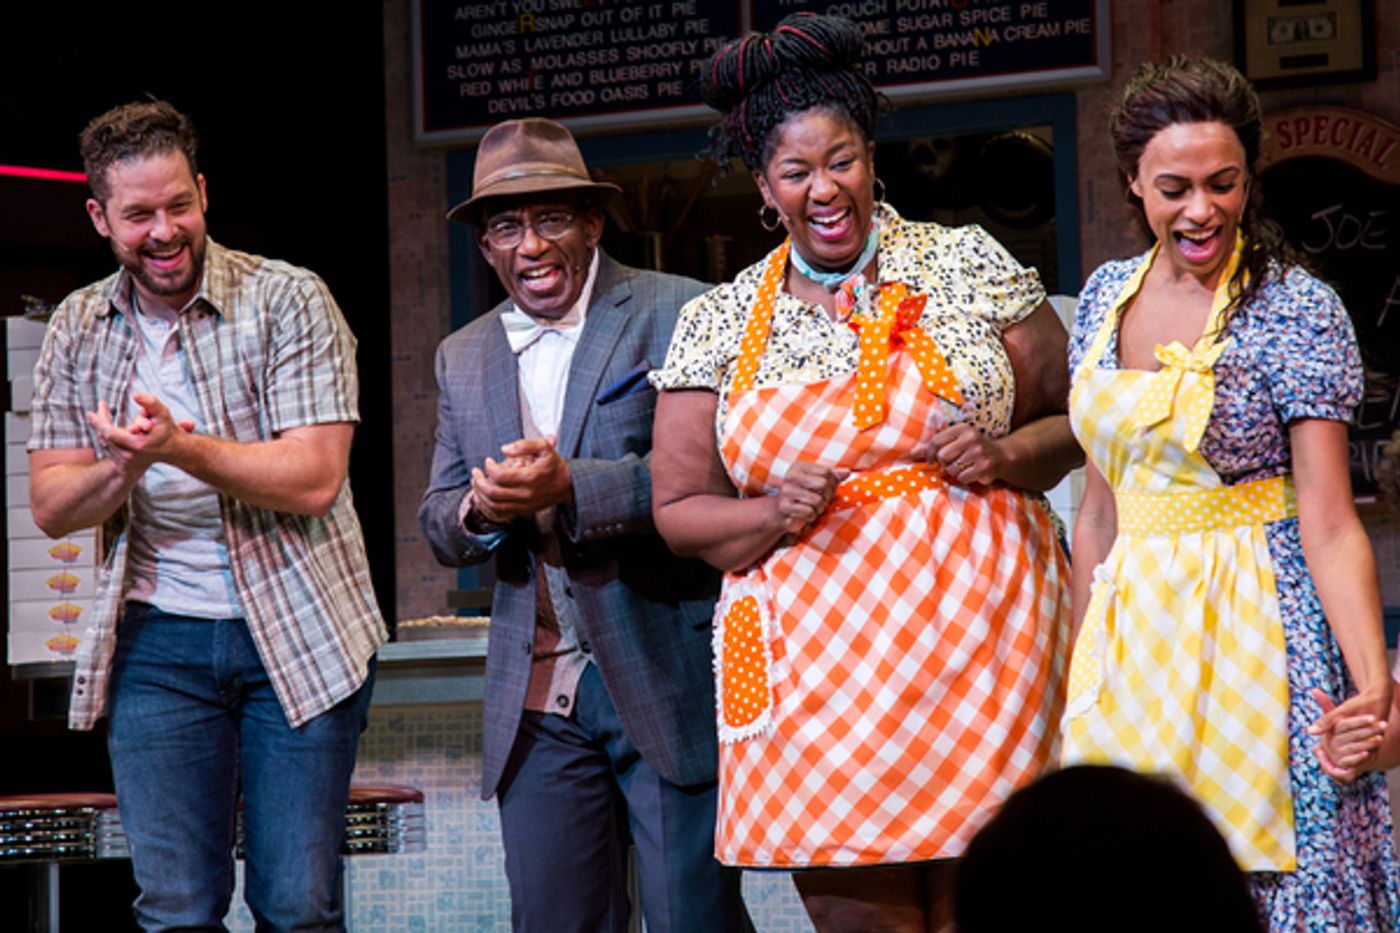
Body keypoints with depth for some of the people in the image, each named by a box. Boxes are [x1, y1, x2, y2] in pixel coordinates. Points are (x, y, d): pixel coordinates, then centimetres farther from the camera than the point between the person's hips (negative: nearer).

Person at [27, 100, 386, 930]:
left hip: (297, 635, -3)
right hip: (157, 644, 3)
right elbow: (52, 507, 6)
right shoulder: (79, 330, 8)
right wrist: (124, 469, -15)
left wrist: (181, 447, -25)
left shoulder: (288, 300, -6)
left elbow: (314, 479, -14)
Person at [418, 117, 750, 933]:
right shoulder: (463, 359, 16)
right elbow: (438, 525, 16)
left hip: (668, 679, -5)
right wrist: (480, 510, -8)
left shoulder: (678, 315, -2)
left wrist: (571, 487, -23)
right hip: (536, 703, 5)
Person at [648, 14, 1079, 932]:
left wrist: (1007, 454, -10)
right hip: (818, 664, 1)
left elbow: (1077, 417, 11)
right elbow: (679, 510, 11)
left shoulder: (971, 264, 7)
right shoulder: (718, 323, 10)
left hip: (979, 629, -1)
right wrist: (774, 514, -8)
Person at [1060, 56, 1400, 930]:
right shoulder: (1106, 296, 7)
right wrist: (1081, 665, 15)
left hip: (1258, 631, -5)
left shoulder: (1296, 309, -10)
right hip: (1133, 632, 5)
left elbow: (1329, 524, -14)